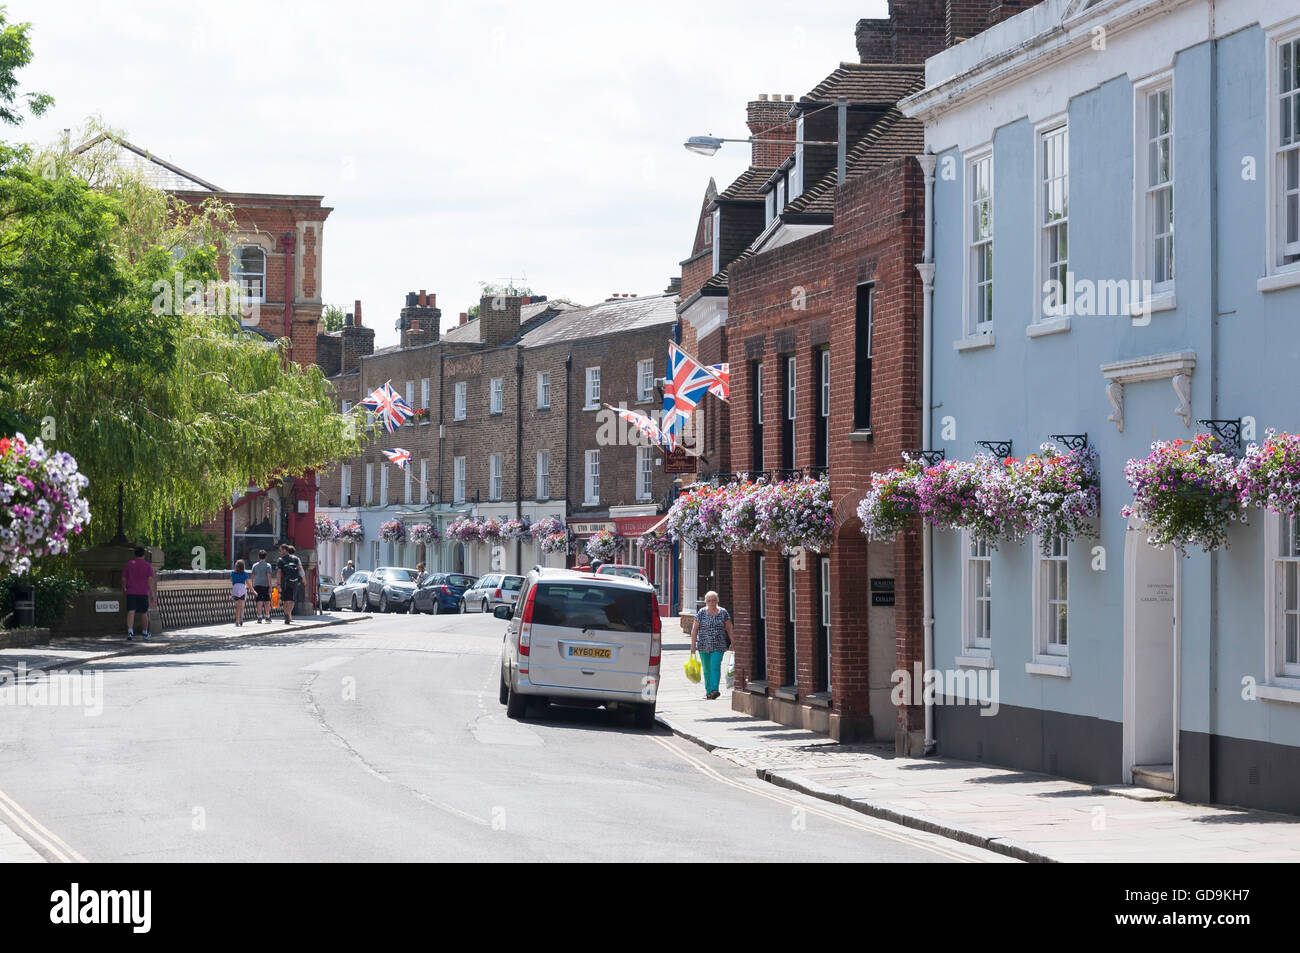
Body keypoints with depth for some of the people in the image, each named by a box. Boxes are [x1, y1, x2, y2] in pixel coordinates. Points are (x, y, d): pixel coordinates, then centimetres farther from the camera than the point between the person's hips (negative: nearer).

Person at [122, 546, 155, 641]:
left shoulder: (129, 564, 7)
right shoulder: (148, 565, 1)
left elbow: (123, 579, 8)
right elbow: (150, 579, -8)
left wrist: (124, 589, 25)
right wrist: (152, 593, -7)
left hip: (131, 592, 0)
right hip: (143, 592, 0)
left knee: (131, 612, -8)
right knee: (144, 613, 11)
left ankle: (130, 632, -27)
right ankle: (145, 634, 24)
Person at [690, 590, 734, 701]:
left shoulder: (723, 613, 2)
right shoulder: (701, 613, 1)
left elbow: (729, 629, 7)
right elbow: (694, 629, 3)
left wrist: (732, 643, 3)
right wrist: (693, 644, -2)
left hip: (718, 646, -2)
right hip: (704, 645, 2)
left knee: (715, 667, -15)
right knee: (707, 669, 8)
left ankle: (714, 690, -22)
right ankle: (708, 690, 20)